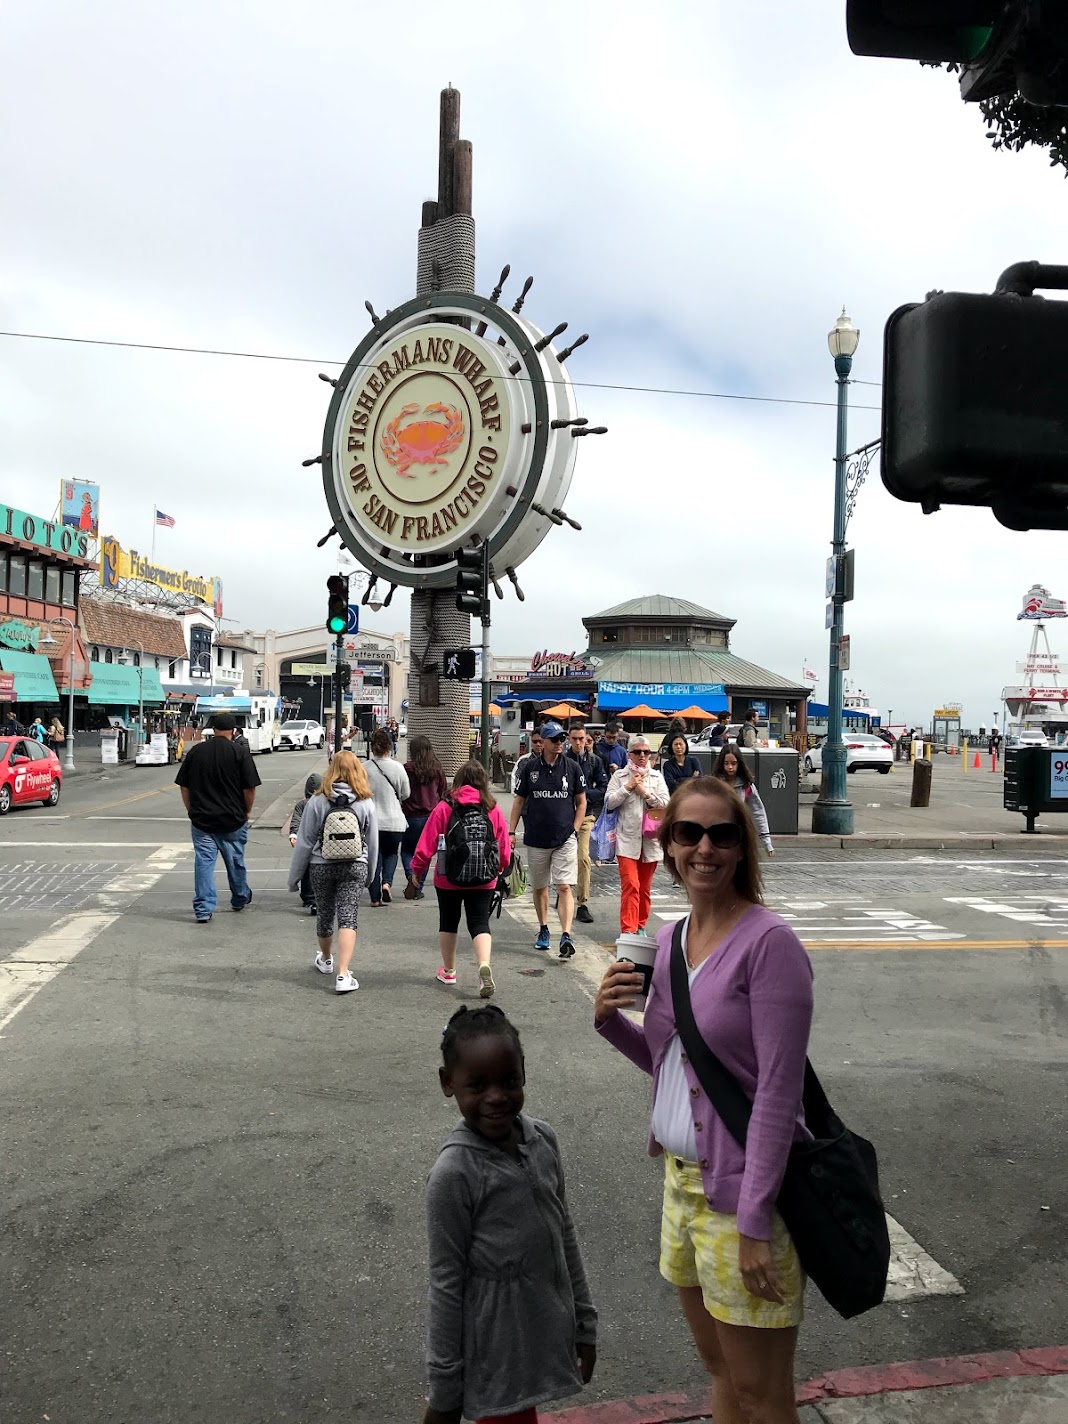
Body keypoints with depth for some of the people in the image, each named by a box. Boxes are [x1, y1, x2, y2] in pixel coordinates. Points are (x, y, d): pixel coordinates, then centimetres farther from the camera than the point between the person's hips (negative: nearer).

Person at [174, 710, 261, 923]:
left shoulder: (195, 751, 2)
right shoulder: (240, 752, -7)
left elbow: (184, 786, 6)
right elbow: (250, 787, -9)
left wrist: (192, 811, 15)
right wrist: (247, 812, 6)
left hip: (201, 819, 1)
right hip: (233, 819, -1)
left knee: (204, 862, 2)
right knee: (235, 861, 15)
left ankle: (203, 909, -2)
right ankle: (240, 899, 33)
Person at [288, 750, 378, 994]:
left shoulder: (317, 801, -8)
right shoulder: (366, 803, -4)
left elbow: (304, 843, -5)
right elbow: (373, 844, 3)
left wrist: (294, 876, 4)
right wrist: (369, 874, 17)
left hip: (322, 866, 1)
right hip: (355, 867, 0)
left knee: (325, 915, 18)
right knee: (348, 918, -3)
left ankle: (326, 960, 42)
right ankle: (343, 975, -14)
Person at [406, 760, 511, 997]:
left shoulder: (444, 808, -8)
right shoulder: (493, 809, -3)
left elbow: (427, 844, -7)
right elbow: (504, 848, 1)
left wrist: (417, 871, 6)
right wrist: (499, 869, 21)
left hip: (448, 879, 0)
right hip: (484, 880, 1)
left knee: (448, 922, 18)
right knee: (480, 923, 4)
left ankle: (448, 971, 31)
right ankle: (484, 966, -20)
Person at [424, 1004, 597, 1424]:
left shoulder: (543, 1139, -5)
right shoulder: (454, 1173, -22)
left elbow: (565, 1236, 6)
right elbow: (446, 1283, -15)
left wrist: (584, 1322, 12)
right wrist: (443, 1389, -7)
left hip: (544, 1337, 5)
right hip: (494, 1353, -5)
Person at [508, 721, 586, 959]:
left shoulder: (572, 767, 1)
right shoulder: (530, 768, 2)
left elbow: (581, 802, 8)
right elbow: (519, 801, 8)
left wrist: (574, 830, -1)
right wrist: (511, 832, 3)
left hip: (565, 839, -2)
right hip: (536, 839, 2)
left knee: (564, 887, -11)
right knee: (539, 887, 13)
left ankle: (566, 936, -16)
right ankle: (543, 930, 30)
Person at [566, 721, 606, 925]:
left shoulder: (595, 760, 4)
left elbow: (603, 789, 1)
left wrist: (583, 793, -12)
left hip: (585, 815, 0)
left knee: (583, 858, -10)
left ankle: (583, 904, -5)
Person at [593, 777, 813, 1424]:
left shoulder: (768, 942, -19)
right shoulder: (669, 940, 4)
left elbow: (778, 1091, -20)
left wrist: (754, 1221, -19)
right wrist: (610, 1020, -5)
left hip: (743, 1192, -7)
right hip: (682, 1177, 7)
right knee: (720, 1370, 23)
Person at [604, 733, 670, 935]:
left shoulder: (657, 776, 10)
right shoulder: (619, 775, 4)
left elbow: (666, 804, 1)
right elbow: (609, 802, -5)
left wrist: (646, 793, -10)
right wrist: (628, 786, -9)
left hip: (650, 838, 3)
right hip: (627, 838, -3)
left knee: (645, 887, 12)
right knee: (630, 885, -14)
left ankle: (640, 926, 25)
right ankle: (627, 929, -14)